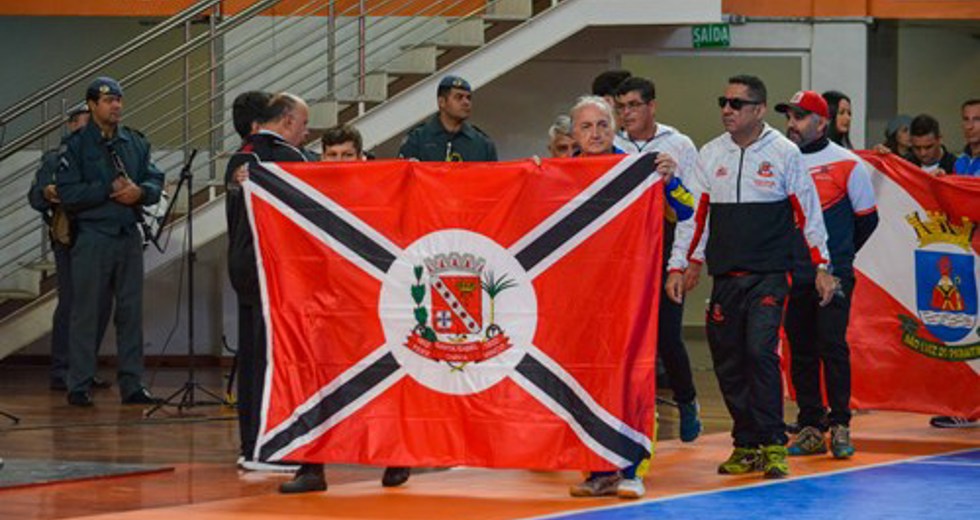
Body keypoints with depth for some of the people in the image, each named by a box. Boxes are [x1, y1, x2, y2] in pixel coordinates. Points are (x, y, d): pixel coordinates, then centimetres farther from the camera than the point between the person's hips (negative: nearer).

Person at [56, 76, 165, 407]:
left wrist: (140, 191, -12)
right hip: (92, 235, -4)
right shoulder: (76, 145, -1)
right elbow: (67, 193, -10)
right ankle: (80, 387, 2)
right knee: (86, 312, -3)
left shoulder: (136, 143, 14)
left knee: (131, 311, 5)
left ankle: (132, 385, 10)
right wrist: (110, 190, -14)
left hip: (129, 235, 5)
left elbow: (156, 182, 9)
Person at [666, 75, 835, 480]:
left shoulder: (784, 153, -1)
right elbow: (694, 214, 12)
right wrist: (678, 267, 7)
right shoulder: (710, 155, 8)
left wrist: (822, 267, 2)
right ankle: (746, 446, 15)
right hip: (725, 278, 4)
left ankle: (773, 445, -12)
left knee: (760, 351, -18)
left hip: (768, 276, -4)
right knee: (728, 363, 4)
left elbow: (808, 212, 3)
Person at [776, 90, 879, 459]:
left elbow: (867, 219, 6)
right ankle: (810, 426, 11)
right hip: (792, 276, 4)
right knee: (801, 352, 5)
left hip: (833, 276, -4)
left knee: (832, 346, -8)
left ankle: (840, 426, -1)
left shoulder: (846, 164, -2)